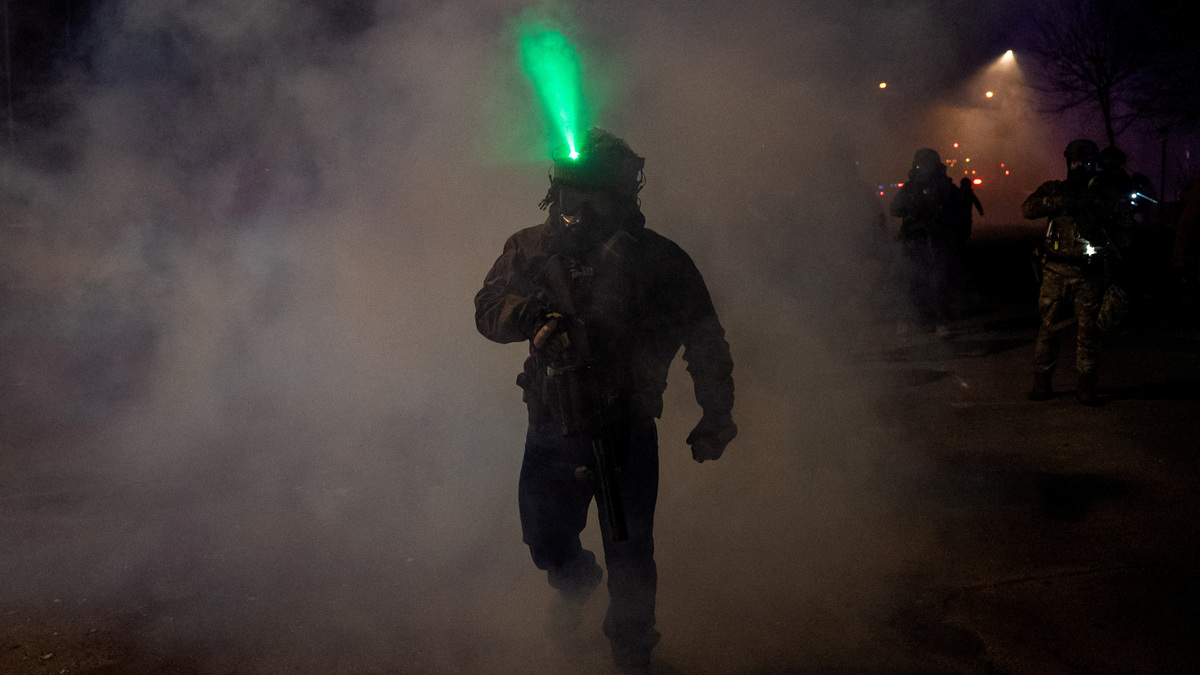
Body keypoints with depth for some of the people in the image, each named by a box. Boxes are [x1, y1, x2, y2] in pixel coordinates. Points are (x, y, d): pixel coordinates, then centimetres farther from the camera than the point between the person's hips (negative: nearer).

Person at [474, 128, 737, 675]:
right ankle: (576, 583, 55)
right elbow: (488, 309, -9)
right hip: (552, 426, 3)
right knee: (544, 537, 18)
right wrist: (535, 315, -30)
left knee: (629, 553, 8)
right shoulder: (532, 249, -2)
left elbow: (705, 341, -2)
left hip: (627, 432, -3)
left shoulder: (659, 259, -10)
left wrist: (717, 415, 0)